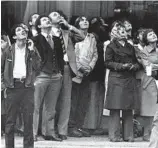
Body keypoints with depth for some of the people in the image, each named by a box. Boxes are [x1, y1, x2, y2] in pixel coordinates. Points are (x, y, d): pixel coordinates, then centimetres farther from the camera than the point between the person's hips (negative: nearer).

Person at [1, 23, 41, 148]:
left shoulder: (31, 50, 9)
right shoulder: (9, 51, 7)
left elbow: (37, 67, -4)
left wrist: (32, 51, -8)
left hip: (27, 86, 1)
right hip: (12, 87, 0)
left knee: (28, 119, 1)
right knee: (10, 120, 1)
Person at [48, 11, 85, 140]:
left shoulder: (67, 33, 20)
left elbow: (82, 37, 6)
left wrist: (68, 26, 5)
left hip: (67, 67, 4)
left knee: (65, 100, 1)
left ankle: (62, 130, 2)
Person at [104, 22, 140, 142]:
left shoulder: (130, 47, 19)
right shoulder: (111, 46, 2)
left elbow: (137, 62, 22)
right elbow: (107, 63, -4)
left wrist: (134, 66, -1)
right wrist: (121, 66, -15)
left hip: (130, 80, 5)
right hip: (116, 79, -5)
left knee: (128, 108, 4)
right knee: (115, 108, -8)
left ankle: (128, 135, 8)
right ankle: (115, 135, -4)